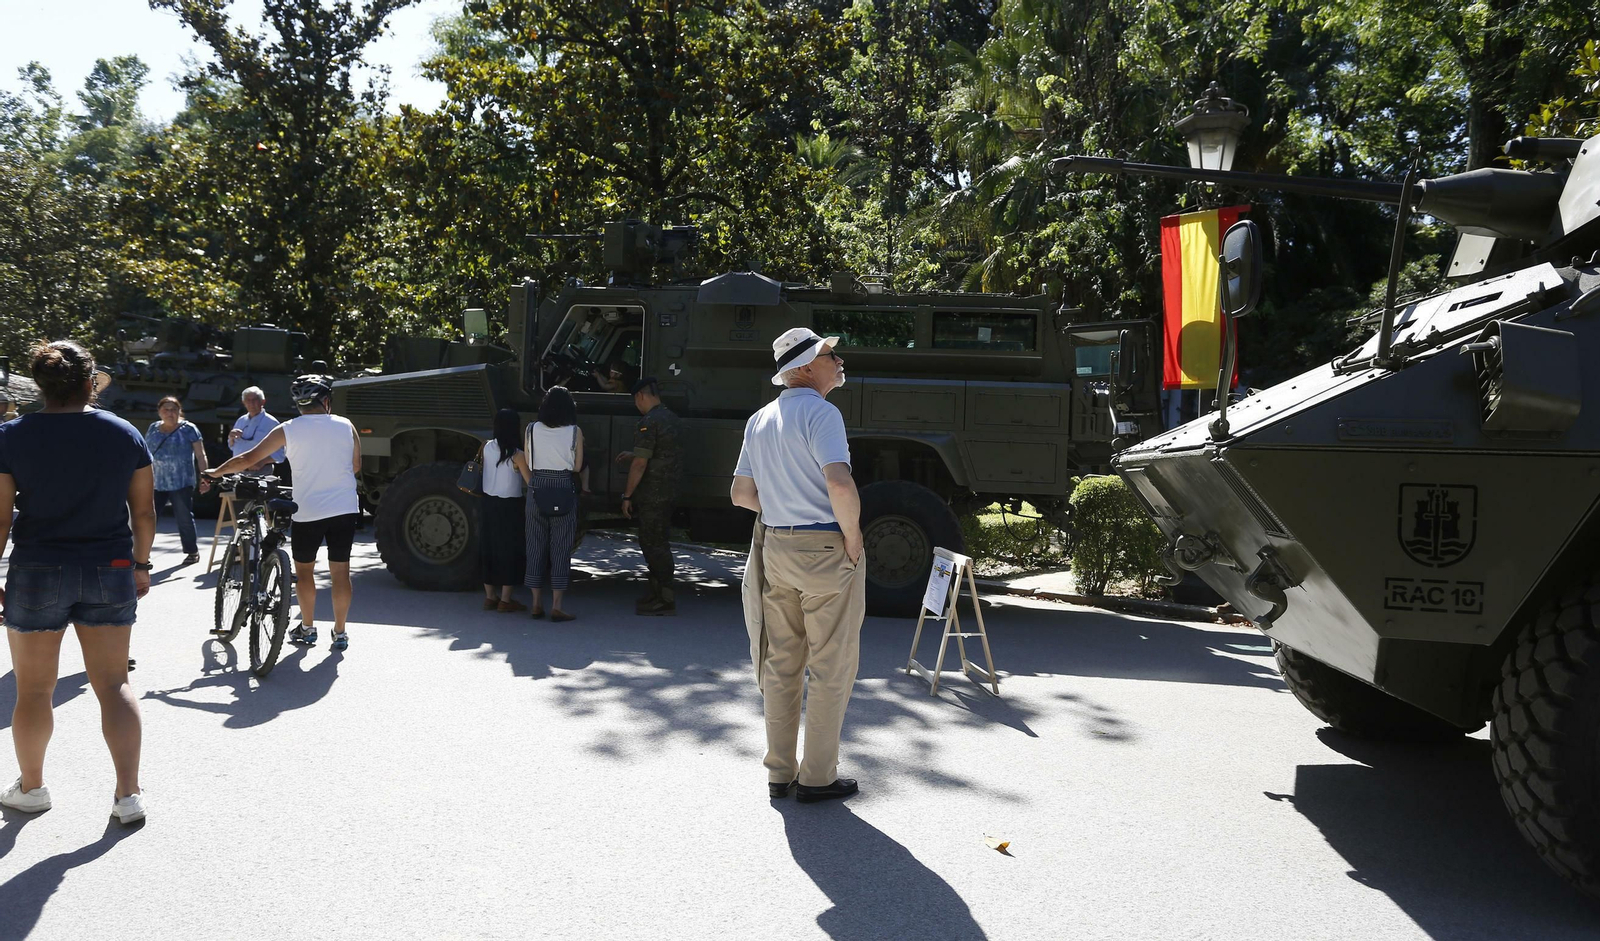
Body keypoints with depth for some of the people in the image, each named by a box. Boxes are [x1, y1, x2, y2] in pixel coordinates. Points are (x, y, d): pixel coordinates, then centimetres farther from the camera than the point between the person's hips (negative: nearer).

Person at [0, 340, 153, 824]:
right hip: (110, 572, 2)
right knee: (114, 684, 7)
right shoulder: (126, 434, -1)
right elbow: (144, 511, 3)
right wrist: (141, 564, 15)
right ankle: (129, 794, 4)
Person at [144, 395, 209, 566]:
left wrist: (204, 478, -10)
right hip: (156, 483, 5)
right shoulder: (153, 429, 14)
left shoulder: (189, 429, -1)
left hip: (181, 483, -5)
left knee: (184, 518, 1)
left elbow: (200, 455, -3)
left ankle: (192, 552, 14)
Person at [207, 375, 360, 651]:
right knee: (340, 571, 7)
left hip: (308, 510, -1)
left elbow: (249, 459, -1)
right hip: (345, 508, 1)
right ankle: (340, 633, 12)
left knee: (304, 569, 17)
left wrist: (215, 472, 13)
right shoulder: (346, 426, 1)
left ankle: (307, 629, 23)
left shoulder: (288, 429, -3)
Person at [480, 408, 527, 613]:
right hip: (509, 506, -5)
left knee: (489, 549, 14)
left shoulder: (487, 447, -2)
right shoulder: (517, 455, -16)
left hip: (488, 503, 6)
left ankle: (490, 597, 20)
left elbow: (483, 471, 5)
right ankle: (505, 600, 6)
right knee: (511, 551, 4)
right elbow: (528, 482, -15)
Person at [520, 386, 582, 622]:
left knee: (536, 546, 10)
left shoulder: (531, 430, 2)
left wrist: (534, 486, 14)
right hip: (564, 491, -3)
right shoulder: (574, 432, -5)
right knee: (560, 548, 2)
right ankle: (556, 606, 1)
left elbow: (526, 465, 4)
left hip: (537, 490, 3)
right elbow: (578, 467, -1)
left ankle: (536, 605, 14)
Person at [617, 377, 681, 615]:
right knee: (658, 542, 17)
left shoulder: (649, 422, -18)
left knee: (653, 544, -5)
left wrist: (627, 496, -15)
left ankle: (666, 599, -3)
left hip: (652, 494, -10)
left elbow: (640, 464, -20)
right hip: (667, 490, 10)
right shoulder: (669, 417, 13)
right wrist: (633, 454, 33)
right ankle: (657, 592, 26)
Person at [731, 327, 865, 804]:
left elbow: (741, 492, 15)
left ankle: (779, 772, 22)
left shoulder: (760, 420, 12)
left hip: (774, 547, 8)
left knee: (780, 664, 14)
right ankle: (818, 777, 10)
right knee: (831, 668, 4)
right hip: (825, 550, -7)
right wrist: (852, 536, -14)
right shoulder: (820, 412, -14)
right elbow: (840, 484, -26)